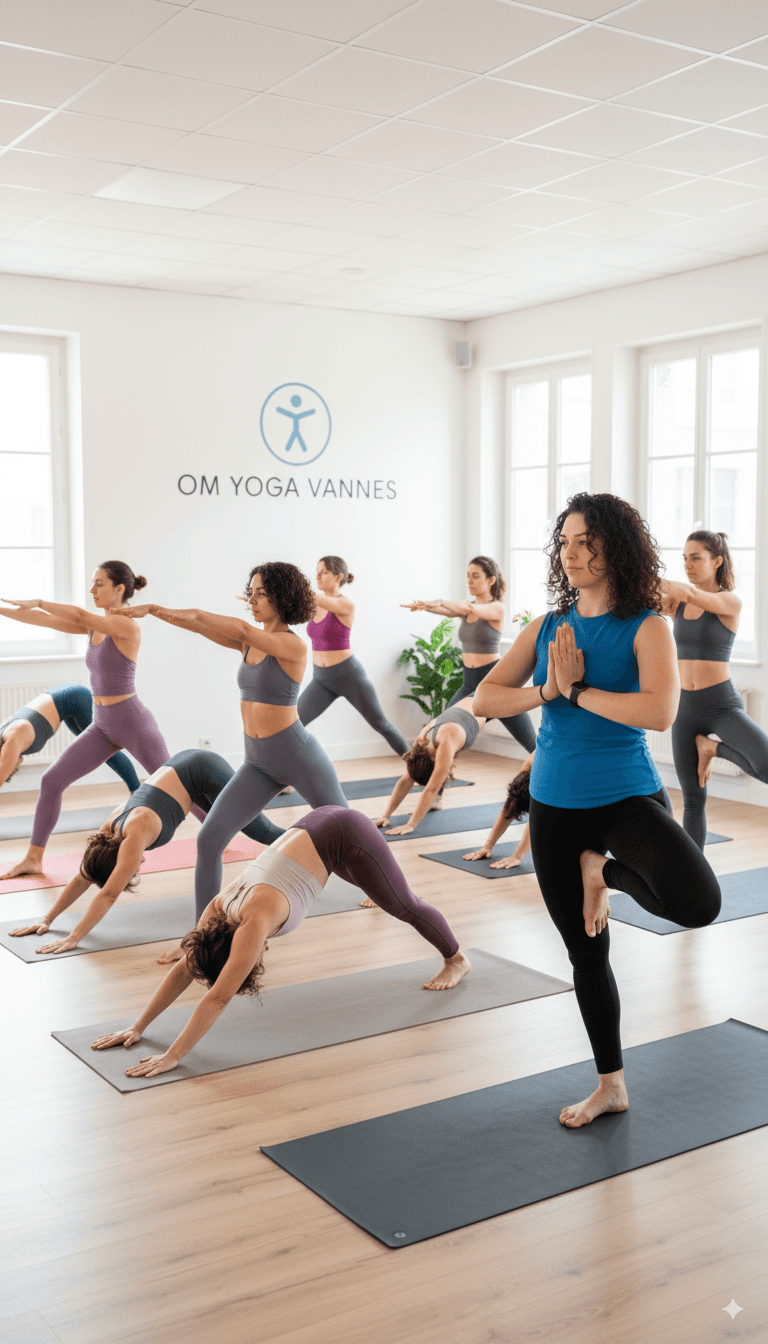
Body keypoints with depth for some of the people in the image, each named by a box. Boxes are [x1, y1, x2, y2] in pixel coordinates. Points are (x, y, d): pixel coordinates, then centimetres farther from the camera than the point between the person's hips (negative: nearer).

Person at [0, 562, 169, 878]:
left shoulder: (127, 627, -17)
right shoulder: (95, 625, 6)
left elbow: (79, 615, -31)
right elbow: (46, 621, 3)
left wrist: (36, 601, -24)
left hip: (134, 723, -7)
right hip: (103, 726, 7)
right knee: (51, 781, -2)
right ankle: (33, 859, 5)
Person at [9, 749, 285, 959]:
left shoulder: (135, 834, -31)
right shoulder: (111, 826, -9)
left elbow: (109, 895, -33)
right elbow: (82, 878, 1)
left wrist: (73, 939, -34)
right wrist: (47, 919, 0)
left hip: (205, 772, -8)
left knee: (261, 832, 6)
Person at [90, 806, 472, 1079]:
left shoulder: (254, 921, -29)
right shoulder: (220, 906, -10)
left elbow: (217, 998, -31)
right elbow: (185, 969, -4)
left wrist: (172, 1057, -30)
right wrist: (137, 1027, -6)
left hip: (345, 836, -6)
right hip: (316, 827, 6)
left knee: (402, 905, 15)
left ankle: (457, 960, 38)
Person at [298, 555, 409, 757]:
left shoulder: (346, 604, -15)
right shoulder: (316, 604, 5)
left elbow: (314, 596, -30)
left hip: (349, 675, -6)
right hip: (321, 678, 6)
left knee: (380, 724, 8)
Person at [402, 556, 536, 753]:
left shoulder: (498, 609, -9)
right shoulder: (466, 608, 8)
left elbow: (471, 609, -29)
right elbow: (445, 610, -12)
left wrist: (441, 602, -42)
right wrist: (424, 606, -33)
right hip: (469, 683, 6)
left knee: (532, 744, 1)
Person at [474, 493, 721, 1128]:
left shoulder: (647, 628, -11)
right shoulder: (547, 628, 4)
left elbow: (660, 711, -27)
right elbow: (485, 698, -2)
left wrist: (578, 691, -19)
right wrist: (548, 691, -17)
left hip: (627, 796, -4)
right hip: (554, 805, 4)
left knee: (698, 905, -31)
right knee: (586, 953, 14)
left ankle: (604, 869, 2)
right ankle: (611, 1084, 34)